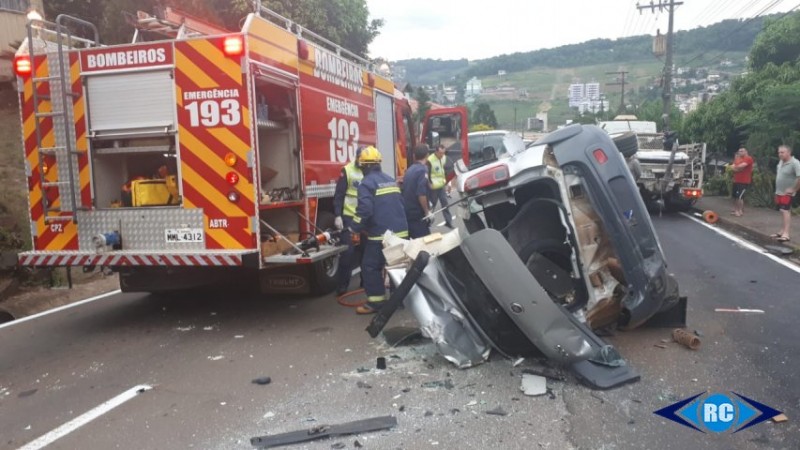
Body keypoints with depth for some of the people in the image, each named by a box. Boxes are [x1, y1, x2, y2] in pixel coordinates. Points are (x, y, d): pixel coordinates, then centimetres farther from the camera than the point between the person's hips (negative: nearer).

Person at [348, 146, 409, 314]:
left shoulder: (367, 183, -9)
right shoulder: (391, 180, 16)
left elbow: (365, 210, -20)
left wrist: (354, 228, -9)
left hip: (380, 234, -8)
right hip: (400, 231, 8)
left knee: (370, 267, 1)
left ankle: (375, 301, 1)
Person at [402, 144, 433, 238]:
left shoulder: (409, 170, 10)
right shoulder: (423, 170, -15)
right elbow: (421, 194, -24)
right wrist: (427, 211, -15)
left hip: (407, 213, 8)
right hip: (418, 214, -8)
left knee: (414, 242, 17)